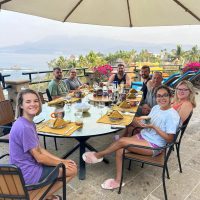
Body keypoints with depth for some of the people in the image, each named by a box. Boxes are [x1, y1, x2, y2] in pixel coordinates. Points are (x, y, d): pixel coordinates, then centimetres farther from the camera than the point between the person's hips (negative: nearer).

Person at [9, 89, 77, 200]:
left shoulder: (29, 123, 4)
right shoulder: (24, 127, -26)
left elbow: (40, 150, 6)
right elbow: (39, 157, -21)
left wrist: (61, 160, 2)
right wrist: (61, 163, -8)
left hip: (28, 167, 9)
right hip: (28, 174, -9)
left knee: (70, 165, 16)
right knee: (72, 170, -3)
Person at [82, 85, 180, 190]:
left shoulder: (173, 115, -17)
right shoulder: (156, 107, 6)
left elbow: (170, 139, -17)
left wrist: (154, 127, -24)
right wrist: (143, 123, -9)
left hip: (154, 145, -7)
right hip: (142, 135, 7)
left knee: (122, 141, -21)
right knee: (120, 150, -15)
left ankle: (99, 155, 4)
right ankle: (117, 180, 0)